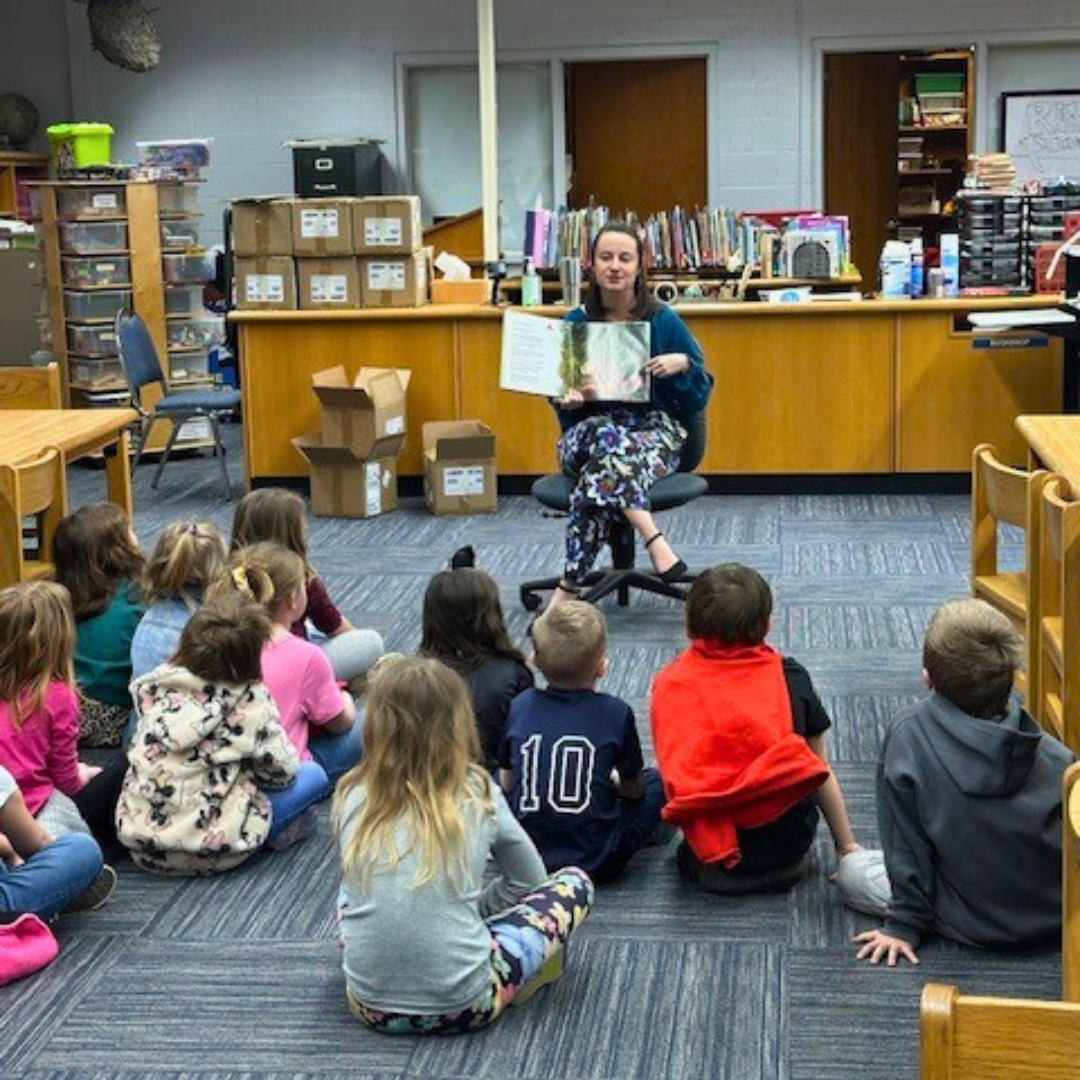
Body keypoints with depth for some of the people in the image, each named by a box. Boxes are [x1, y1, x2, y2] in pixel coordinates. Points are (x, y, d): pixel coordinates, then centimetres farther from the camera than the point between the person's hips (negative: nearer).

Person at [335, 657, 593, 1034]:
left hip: (370, 1004, 3)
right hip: (461, 1007, -3)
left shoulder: (353, 798, -1)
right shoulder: (477, 793, -5)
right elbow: (528, 879, 9)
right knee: (574, 883, 14)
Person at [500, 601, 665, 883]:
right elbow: (633, 790, 0)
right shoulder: (615, 712, -13)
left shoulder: (519, 707, -6)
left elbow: (507, 783, 5)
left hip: (525, 859, -1)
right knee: (657, 780, 20)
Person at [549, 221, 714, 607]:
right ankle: (654, 540, -45)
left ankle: (570, 586, -38)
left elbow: (699, 398, 4)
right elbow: (561, 393, 13)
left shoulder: (663, 321, 1)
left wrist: (683, 364, -16)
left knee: (604, 464, -37)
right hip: (587, 432, 2)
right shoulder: (575, 323, 5)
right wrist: (567, 401, -11)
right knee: (606, 432, -38)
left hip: (655, 432, -1)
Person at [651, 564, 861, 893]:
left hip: (708, 841, 0)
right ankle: (779, 865, 11)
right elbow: (822, 771, 5)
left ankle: (712, 865, 8)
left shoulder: (670, 684, -4)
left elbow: (670, 771, 5)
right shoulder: (789, 676, -3)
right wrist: (847, 846, 18)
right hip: (786, 844, 0)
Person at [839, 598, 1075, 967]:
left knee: (851, 870, 10)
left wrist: (904, 924, 0)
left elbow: (906, 846, -11)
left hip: (978, 926, -4)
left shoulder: (909, 733, -16)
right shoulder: (1056, 756, -10)